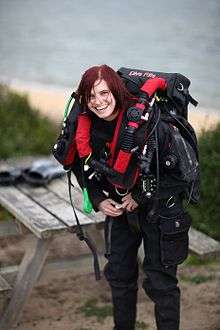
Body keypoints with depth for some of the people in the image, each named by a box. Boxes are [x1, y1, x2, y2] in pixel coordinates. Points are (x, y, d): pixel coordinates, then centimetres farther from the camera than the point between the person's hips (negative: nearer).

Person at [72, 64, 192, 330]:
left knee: (160, 281, 0)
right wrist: (98, 200, -7)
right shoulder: (88, 128, -9)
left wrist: (141, 196, -17)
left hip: (159, 207, -5)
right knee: (119, 273, 16)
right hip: (119, 208, 6)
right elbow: (84, 168, 8)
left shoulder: (146, 122, -27)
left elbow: (177, 166, -20)